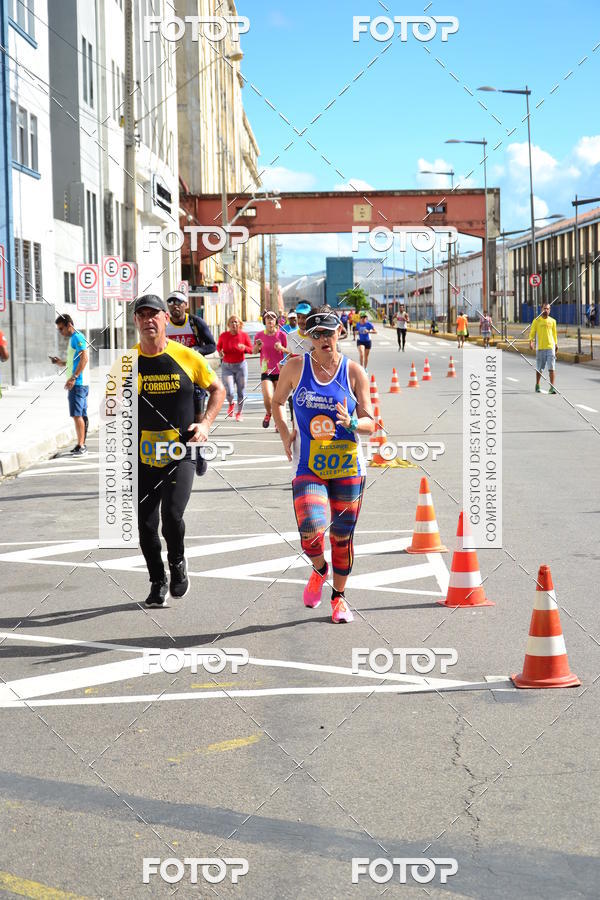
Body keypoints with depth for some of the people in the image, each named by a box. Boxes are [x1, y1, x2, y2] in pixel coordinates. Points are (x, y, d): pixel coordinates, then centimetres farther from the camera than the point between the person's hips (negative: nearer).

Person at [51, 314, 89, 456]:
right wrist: (60, 362, 12)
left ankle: (81, 446, -13)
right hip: (79, 383, 10)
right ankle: (81, 445, 14)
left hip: (78, 383, -10)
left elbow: (84, 358, -21)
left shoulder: (77, 337, -10)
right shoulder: (73, 339, 21)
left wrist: (73, 378, -24)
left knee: (76, 414, -12)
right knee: (81, 415, 11)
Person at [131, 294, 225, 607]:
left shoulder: (187, 357, -3)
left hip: (180, 454, -2)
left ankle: (177, 563, 14)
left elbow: (217, 389, 12)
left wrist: (205, 423, 0)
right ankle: (158, 582, 26)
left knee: (172, 515, -17)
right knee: (146, 525, 4)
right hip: (143, 456, 2)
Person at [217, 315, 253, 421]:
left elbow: (251, 349, 1)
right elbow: (218, 346, 13)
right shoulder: (223, 336, -5)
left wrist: (244, 348, -20)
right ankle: (231, 404, 25)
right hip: (226, 366, 0)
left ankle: (239, 412, 25)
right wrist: (220, 352, -10)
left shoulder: (244, 335, -5)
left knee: (241, 391, 5)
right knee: (229, 392, -11)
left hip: (241, 365, 0)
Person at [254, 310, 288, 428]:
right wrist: (257, 346, -9)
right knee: (267, 397, -15)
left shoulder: (282, 335, -3)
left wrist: (281, 348, -17)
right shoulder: (260, 335, 2)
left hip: (280, 371, 0)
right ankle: (268, 413, 17)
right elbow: (255, 351, 13)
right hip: (266, 371, 0)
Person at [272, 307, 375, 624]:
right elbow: (277, 402, 17)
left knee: (342, 537, 8)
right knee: (311, 531, -20)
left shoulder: (354, 372, 0)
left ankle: (339, 596, 30)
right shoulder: (295, 367, 0)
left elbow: (370, 423, 1)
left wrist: (350, 422, -21)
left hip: (347, 466, 1)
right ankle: (319, 570, 14)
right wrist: (284, 435, 2)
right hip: (308, 466, -1)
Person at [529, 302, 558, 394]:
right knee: (539, 369, 9)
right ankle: (537, 385, 27)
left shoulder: (552, 321, 9)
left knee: (551, 368, -8)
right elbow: (532, 332, 1)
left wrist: (556, 343, 17)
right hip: (540, 347, -1)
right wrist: (531, 341, -14)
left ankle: (552, 387, -9)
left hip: (550, 347, 1)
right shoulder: (536, 321, 1)